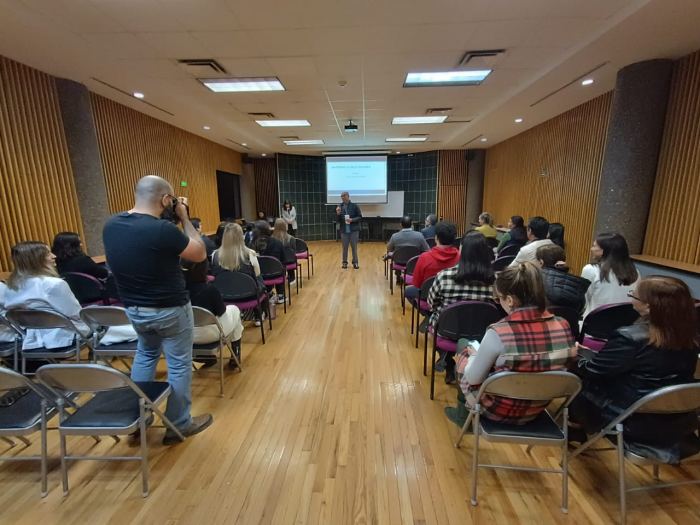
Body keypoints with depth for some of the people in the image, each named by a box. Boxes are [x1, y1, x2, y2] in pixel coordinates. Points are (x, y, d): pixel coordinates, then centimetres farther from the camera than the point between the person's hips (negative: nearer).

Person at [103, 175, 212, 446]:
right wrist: (184, 218, -8)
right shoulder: (163, 229, -27)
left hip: (133, 308, 7)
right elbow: (200, 254, -14)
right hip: (170, 310, -7)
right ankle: (178, 426, 26)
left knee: (146, 354, 29)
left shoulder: (111, 225, -4)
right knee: (178, 365, 10)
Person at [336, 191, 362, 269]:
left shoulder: (354, 206, -4)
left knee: (354, 247, 5)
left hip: (354, 230, -2)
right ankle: (344, 262, 19)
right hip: (344, 230, 2)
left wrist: (352, 220, -19)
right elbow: (338, 221, 4)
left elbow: (360, 217, -3)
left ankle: (355, 262, 16)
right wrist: (338, 214, -15)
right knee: (345, 247, 9)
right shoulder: (339, 207, 3)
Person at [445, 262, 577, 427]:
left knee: (463, 345, 17)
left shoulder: (498, 333, -30)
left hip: (497, 410, -5)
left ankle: (463, 414, 36)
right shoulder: (563, 327, -14)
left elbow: (473, 378, -18)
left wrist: (474, 354, 2)